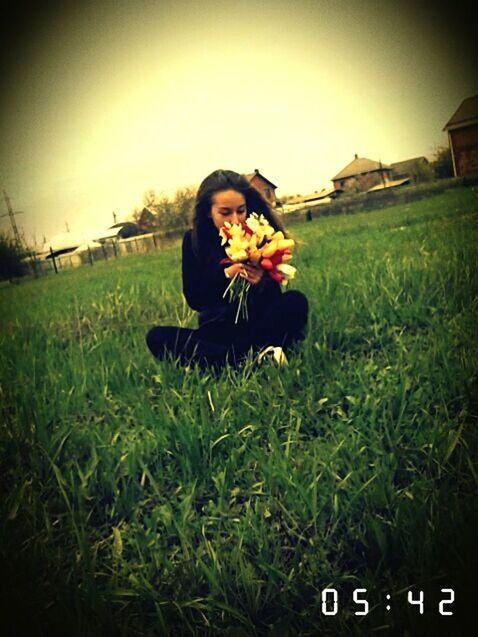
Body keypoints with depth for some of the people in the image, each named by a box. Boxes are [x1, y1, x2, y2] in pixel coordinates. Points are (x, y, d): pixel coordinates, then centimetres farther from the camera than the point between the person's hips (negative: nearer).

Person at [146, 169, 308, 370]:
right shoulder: (194, 240, -6)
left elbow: (275, 296, -8)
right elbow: (193, 299, -8)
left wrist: (262, 283, -32)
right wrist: (225, 274, -24)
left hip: (259, 325, -1)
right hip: (217, 330, 1)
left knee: (296, 302, -27)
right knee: (156, 337, -23)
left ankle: (220, 358, -30)